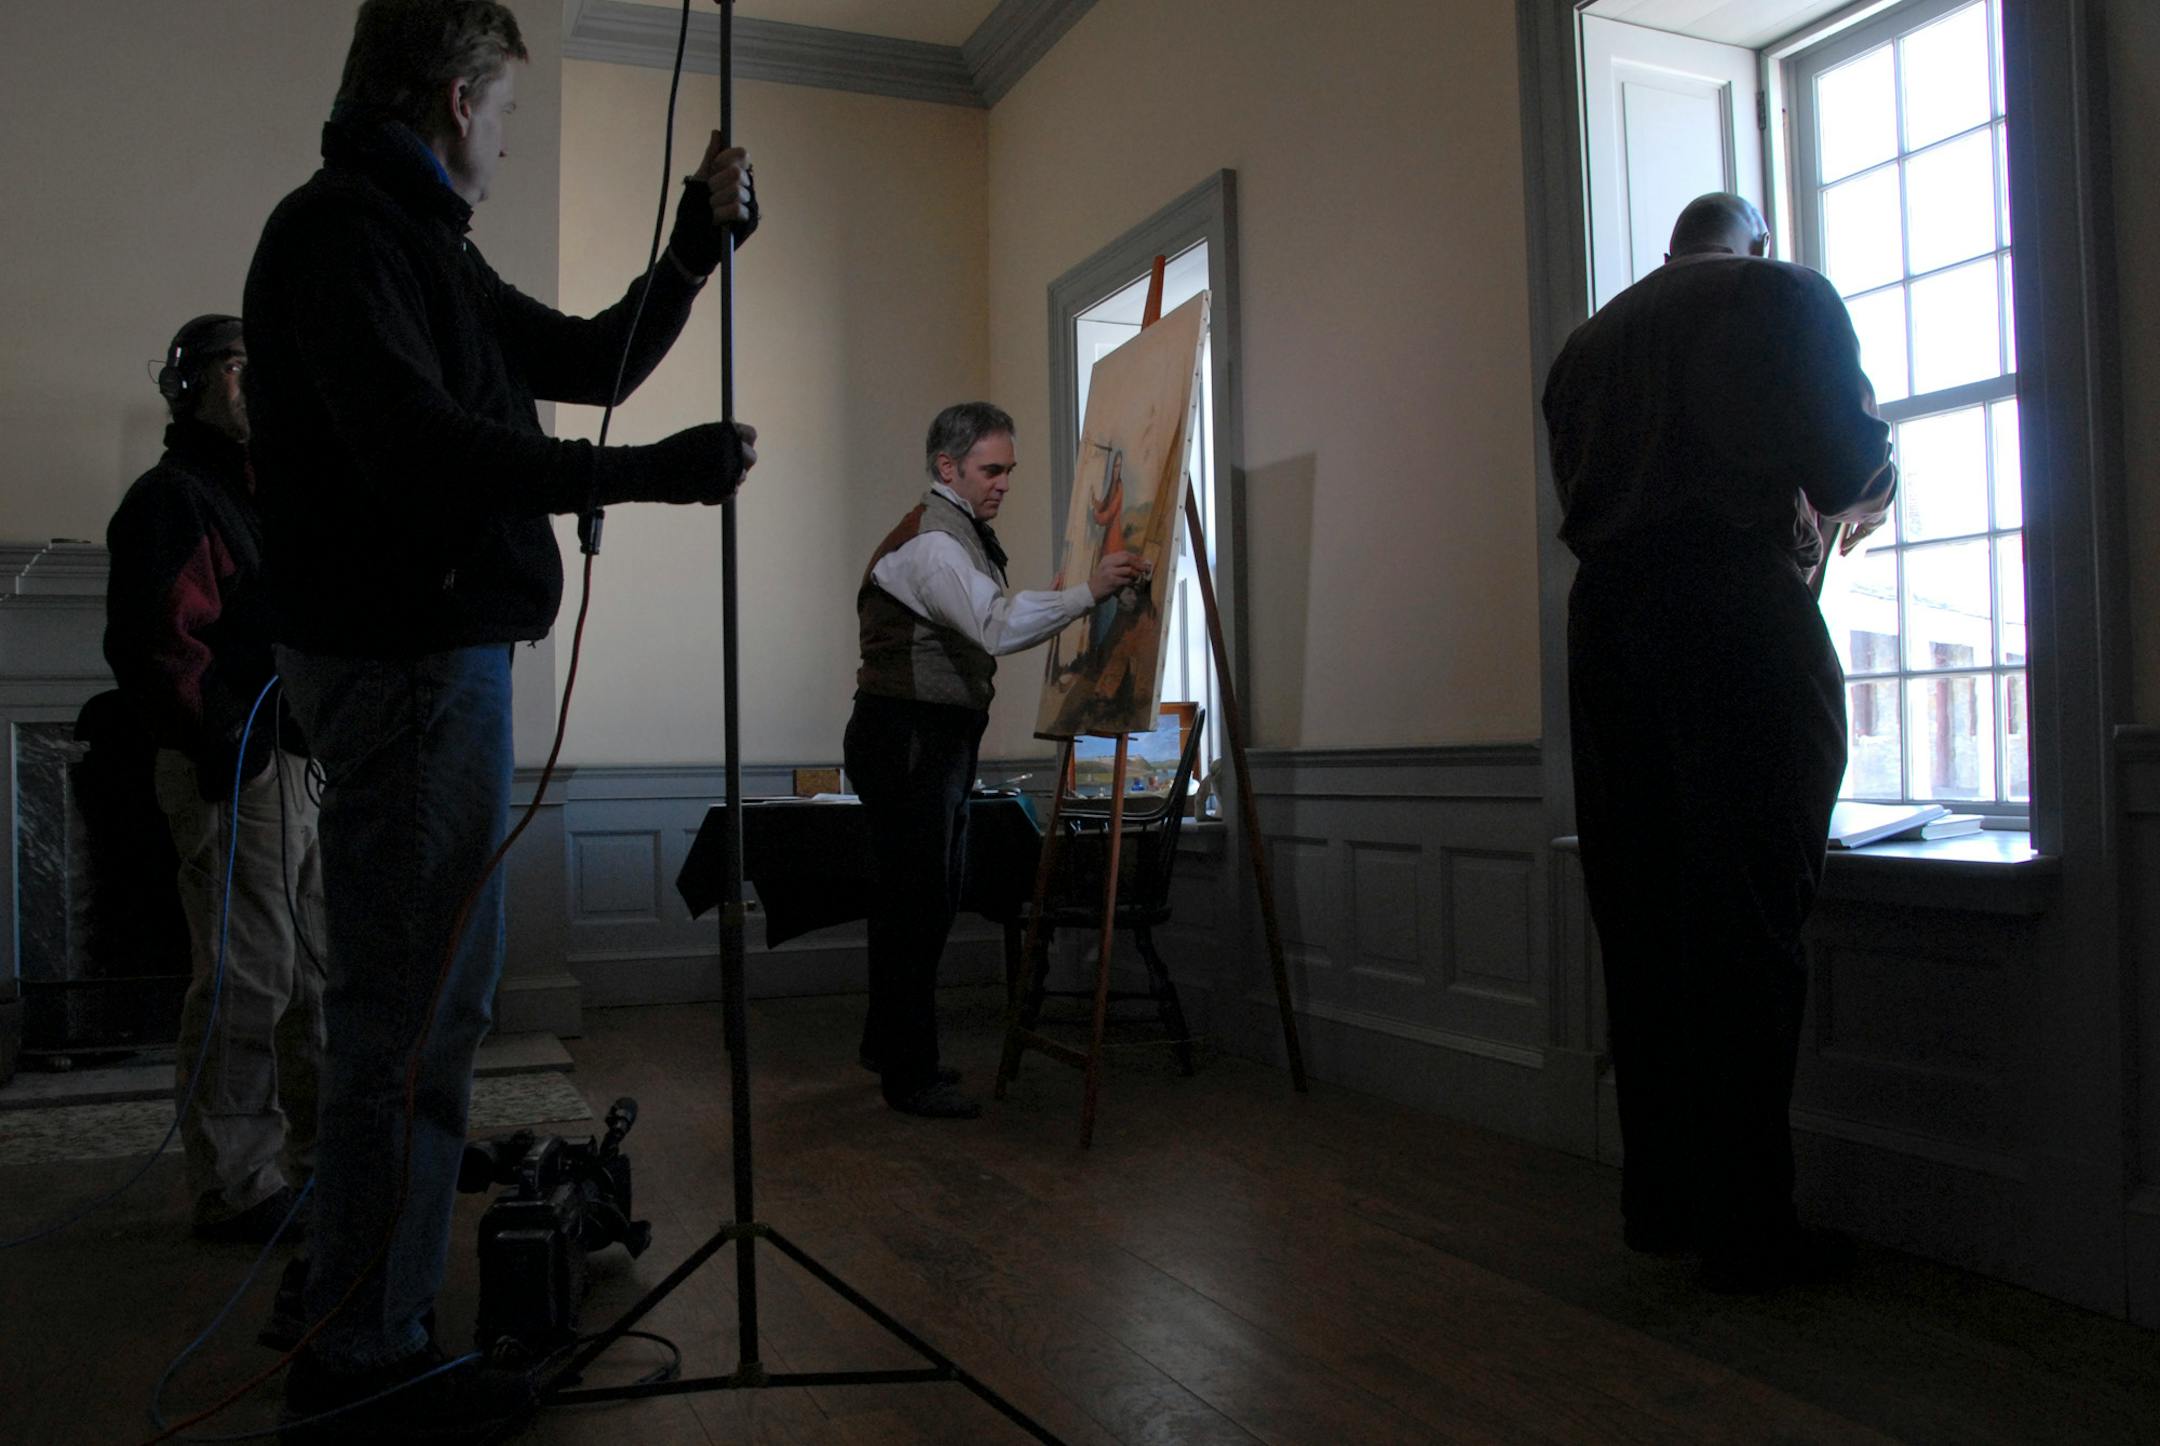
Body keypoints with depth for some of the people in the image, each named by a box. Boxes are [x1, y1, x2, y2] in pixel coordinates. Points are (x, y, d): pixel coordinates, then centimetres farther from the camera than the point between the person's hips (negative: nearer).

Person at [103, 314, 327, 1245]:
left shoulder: (256, 495, 22)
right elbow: (153, 644, -19)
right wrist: (224, 744, -22)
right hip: (236, 774, -10)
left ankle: (315, 1156, 25)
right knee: (245, 980, -7)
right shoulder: (171, 498, -8)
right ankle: (236, 1191, 2)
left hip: (298, 762, 10)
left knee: (313, 972, 14)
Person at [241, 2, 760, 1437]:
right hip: (402, 655, -11)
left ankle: (363, 1324, 29)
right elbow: (412, 442, -23)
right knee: (417, 1004, -8)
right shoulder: (337, 230, -9)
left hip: (437, 653, 11)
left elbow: (591, 360, 26)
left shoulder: (425, 245, 21)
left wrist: (700, 242, 16)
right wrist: (652, 474, -23)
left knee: (425, 988, 16)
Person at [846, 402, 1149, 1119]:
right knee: (915, 903, -6)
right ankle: (909, 1075, 2)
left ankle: (891, 1045, 29)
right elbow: (996, 627, -34)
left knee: (925, 899, 16)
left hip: (942, 739, 11)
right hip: (906, 741, -11)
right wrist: (1086, 592, -40)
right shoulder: (929, 541, -18)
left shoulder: (964, 534, 18)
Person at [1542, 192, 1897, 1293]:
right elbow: (1850, 468, -3)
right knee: (1747, 922, -3)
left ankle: (1661, 1202, 16)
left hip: (1604, 617, 6)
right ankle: (1745, 1229, 2)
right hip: (1739, 610, -5)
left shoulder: (1590, 337, 23)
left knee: (1641, 923, 8)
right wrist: (1855, 499, 19)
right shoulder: (1784, 294, 6)